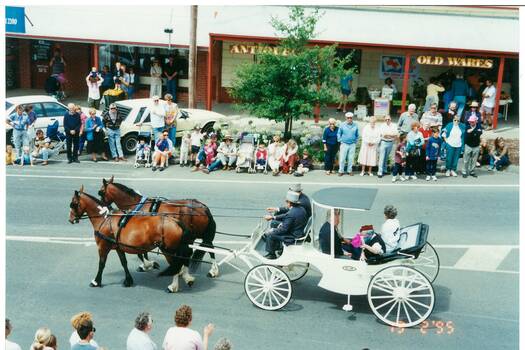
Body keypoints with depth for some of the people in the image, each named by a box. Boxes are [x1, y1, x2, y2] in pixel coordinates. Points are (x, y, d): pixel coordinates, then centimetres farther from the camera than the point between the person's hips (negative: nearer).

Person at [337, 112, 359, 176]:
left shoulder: (355, 126, 2)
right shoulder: (342, 125, -2)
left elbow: (357, 135, 14)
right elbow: (339, 134, 7)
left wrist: (355, 141, 7)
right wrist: (340, 141, 2)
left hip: (352, 145, 1)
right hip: (344, 144, -1)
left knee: (351, 159, 5)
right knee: (342, 158, -1)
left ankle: (349, 171, 15)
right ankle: (341, 171, 7)